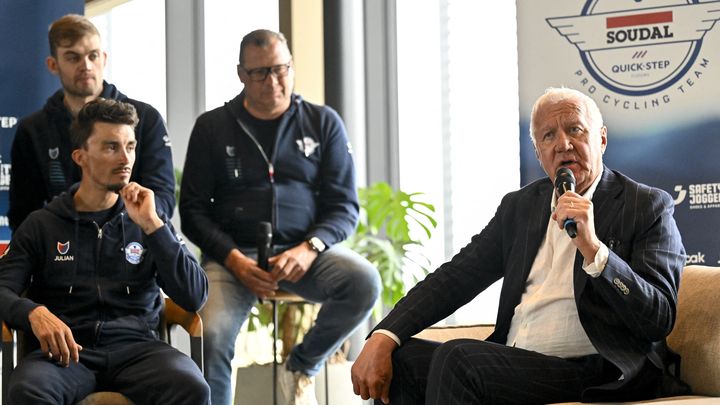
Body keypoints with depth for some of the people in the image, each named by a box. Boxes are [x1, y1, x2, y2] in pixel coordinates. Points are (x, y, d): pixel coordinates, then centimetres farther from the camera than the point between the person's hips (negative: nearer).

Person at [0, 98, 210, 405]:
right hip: (65, 351, -1)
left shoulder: (149, 222, 17)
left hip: (136, 347, 1)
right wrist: (34, 313, -20)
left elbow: (194, 297, 6)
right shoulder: (42, 226, 14)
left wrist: (152, 226, -3)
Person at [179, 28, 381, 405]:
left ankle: (302, 367, -4)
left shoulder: (323, 123, 9)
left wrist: (310, 248, -14)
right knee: (211, 335, -31)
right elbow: (193, 210, 6)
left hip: (305, 251, 2)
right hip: (234, 254, -1)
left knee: (363, 281, -29)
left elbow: (344, 205, 6)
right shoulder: (212, 127, 8)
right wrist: (234, 260, -12)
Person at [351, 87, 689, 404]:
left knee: (458, 359, -26)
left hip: (595, 375, -6)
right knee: (401, 359, -13)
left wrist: (593, 248, -22)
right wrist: (383, 338, -6)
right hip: (513, 363, 6)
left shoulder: (648, 207, -1)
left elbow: (659, 320, -10)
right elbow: (456, 277, 10)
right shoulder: (520, 205, 17)